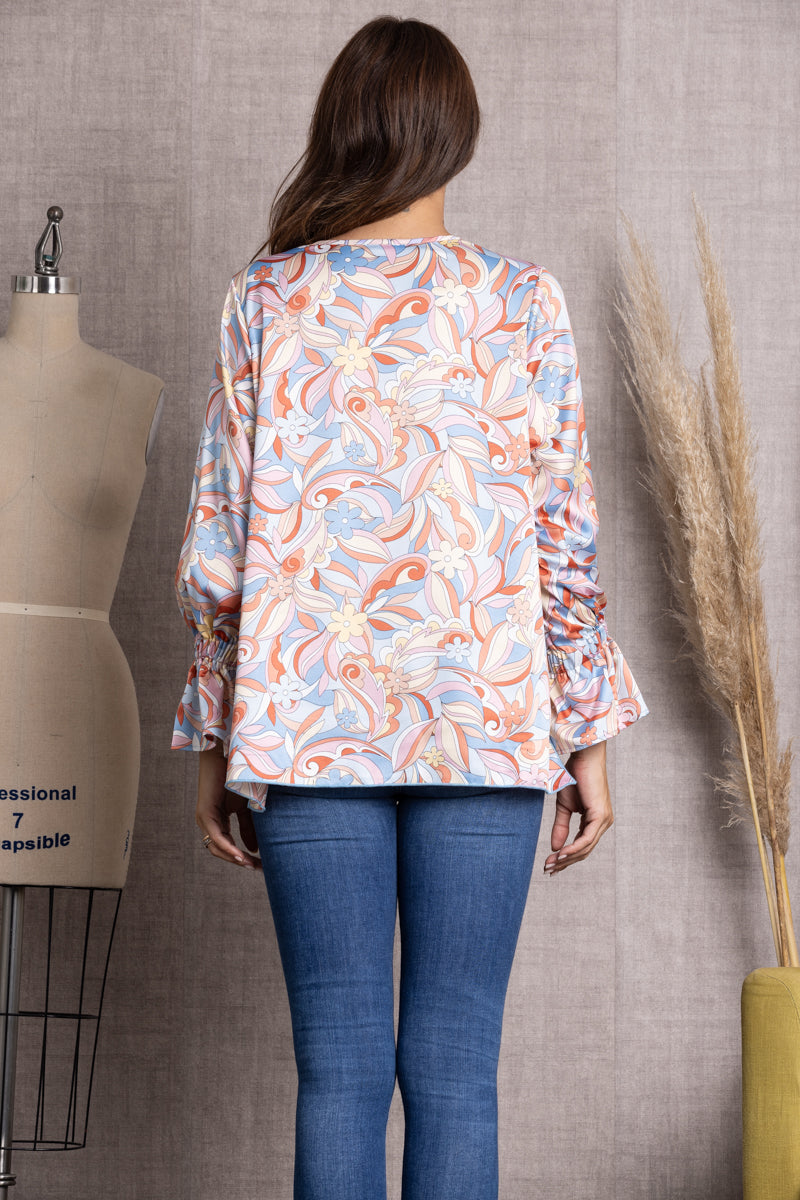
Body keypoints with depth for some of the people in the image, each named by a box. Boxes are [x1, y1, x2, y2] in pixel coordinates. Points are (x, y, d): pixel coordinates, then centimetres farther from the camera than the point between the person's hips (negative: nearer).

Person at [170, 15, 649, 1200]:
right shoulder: (522, 302, 0)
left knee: (338, 1065, 5)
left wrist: (214, 741, 10)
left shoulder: (265, 300, 2)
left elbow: (215, 553, 2)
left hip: (309, 719, 1)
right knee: (455, 1066, 4)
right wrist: (589, 735, 7)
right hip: (485, 722, 0)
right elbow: (566, 541, -1)